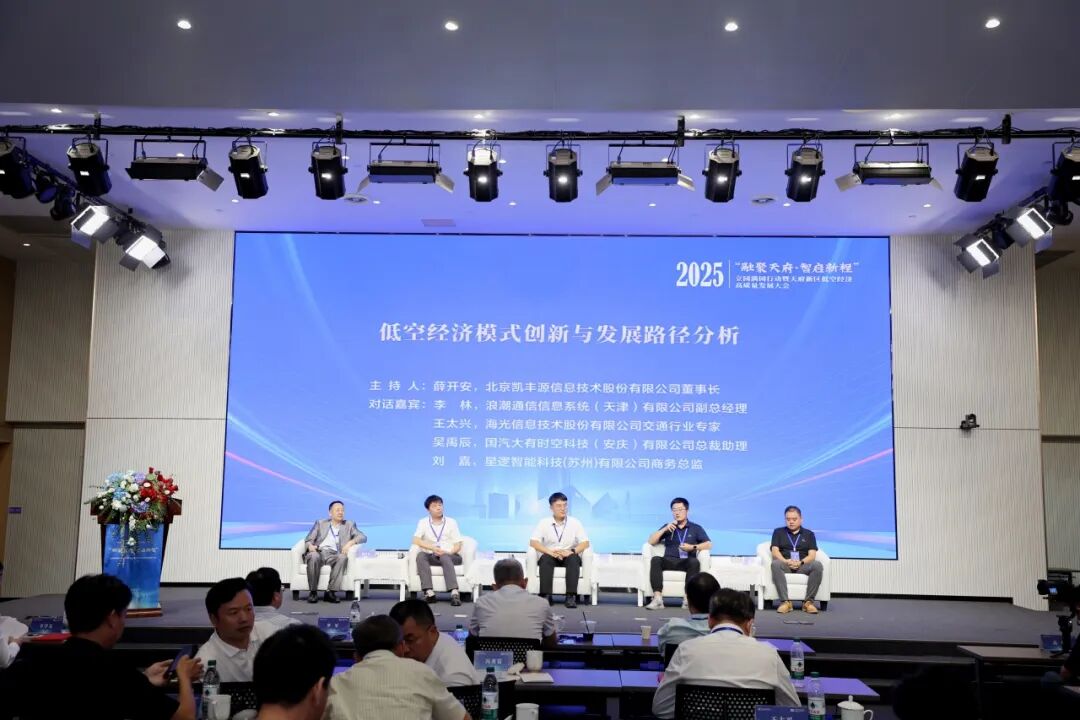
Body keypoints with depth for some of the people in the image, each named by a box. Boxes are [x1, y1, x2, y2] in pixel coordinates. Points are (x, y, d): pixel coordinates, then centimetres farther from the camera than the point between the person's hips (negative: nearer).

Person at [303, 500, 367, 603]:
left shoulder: (349, 525, 22)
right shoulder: (320, 523, 23)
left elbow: (363, 537, 11)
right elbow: (308, 539, 16)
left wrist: (350, 542, -9)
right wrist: (310, 545, -9)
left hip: (333, 555, 0)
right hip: (318, 552, 0)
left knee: (343, 557, -35)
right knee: (314, 556, -36)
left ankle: (331, 592, -34)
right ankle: (313, 592, -26)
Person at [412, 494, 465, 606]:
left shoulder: (451, 522, 10)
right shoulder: (423, 522, 9)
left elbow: (458, 545, 5)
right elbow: (415, 540, -6)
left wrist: (448, 552, -17)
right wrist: (433, 548, -19)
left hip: (451, 556, -1)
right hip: (433, 556, 1)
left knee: (445, 557, -36)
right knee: (420, 555, -31)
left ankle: (454, 593, -52)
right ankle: (429, 592, -42)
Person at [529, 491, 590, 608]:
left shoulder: (574, 522, 3)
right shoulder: (544, 523, 2)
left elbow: (585, 543, -3)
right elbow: (533, 542, -8)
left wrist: (572, 551, -24)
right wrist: (551, 552, -24)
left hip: (569, 556, 0)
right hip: (550, 556, 0)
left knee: (574, 558, -33)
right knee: (546, 558, -34)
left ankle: (571, 596, -39)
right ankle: (545, 595, -37)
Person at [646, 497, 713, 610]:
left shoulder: (696, 528, 17)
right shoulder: (668, 527, 22)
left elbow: (709, 544, 4)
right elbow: (651, 541, 11)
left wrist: (693, 547, -12)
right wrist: (664, 529, -1)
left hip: (686, 562, -1)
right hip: (669, 561, 1)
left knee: (694, 561, -36)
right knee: (655, 560, -31)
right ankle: (657, 599, -40)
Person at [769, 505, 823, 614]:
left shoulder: (809, 534, 19)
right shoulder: (778, 532, 19)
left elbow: (812, 555, 6)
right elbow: (775, 551, 5)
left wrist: (800, 562, -15)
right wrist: (786, 561, -16)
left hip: (803, 565, 1)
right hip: (785, 564, -1)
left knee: (817, 565, -31)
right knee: (775, 564, -36)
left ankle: (808, 601, -26)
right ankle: (785, 601, -37)